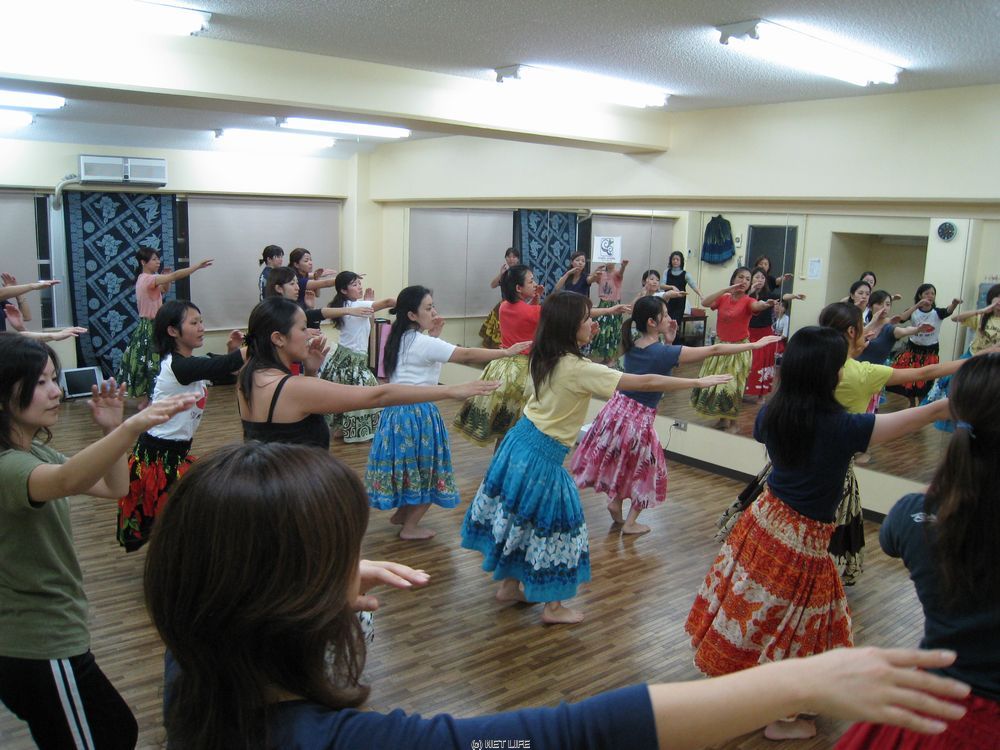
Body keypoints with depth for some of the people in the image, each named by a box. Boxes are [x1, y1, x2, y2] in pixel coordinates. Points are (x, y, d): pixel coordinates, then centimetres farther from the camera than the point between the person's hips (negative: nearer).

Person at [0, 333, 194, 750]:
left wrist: (111, 429, -8)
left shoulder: (34, 452, 5)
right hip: (40, 651, -9)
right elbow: (66, 482, -48)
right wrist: (132, 427, -63)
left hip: (44, 638, 9)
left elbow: (114, 487, 7)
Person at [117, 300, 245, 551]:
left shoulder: (191, 363, 5)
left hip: (176, 452, 9)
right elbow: (223, 366, -35)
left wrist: (232, 352, -12)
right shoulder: (177, 366, -24)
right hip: (157, 455, -9)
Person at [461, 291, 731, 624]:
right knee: (551, 526, 7)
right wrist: (699, 381, -9)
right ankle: (553, 607, 21)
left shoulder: (546, 359, 1)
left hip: (520, 442, 8)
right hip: (542, 456, -8)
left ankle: (509, 585, 36)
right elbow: (647, 382, -18)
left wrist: (582, 341, 15)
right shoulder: (579, 369, -22)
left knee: (516, 519, 20)